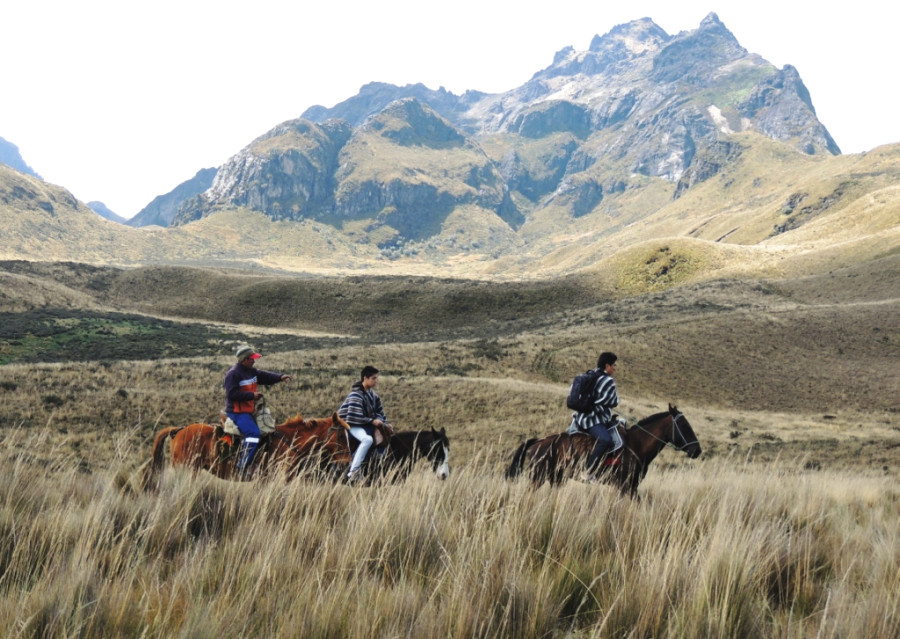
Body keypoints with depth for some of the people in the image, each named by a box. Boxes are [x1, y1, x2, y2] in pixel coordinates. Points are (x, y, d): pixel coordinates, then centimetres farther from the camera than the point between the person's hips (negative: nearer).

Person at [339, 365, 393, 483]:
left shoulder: (372, 394, 8)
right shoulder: (356, 395, -18)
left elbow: (379, 412, 15)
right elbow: (355, 417, -24)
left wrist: (385, 424, 0)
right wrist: (372, 421, -21)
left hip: (366, 424, 9)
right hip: (353, 425, -9)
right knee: (367, 439, -34)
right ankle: (352, 473, -34)